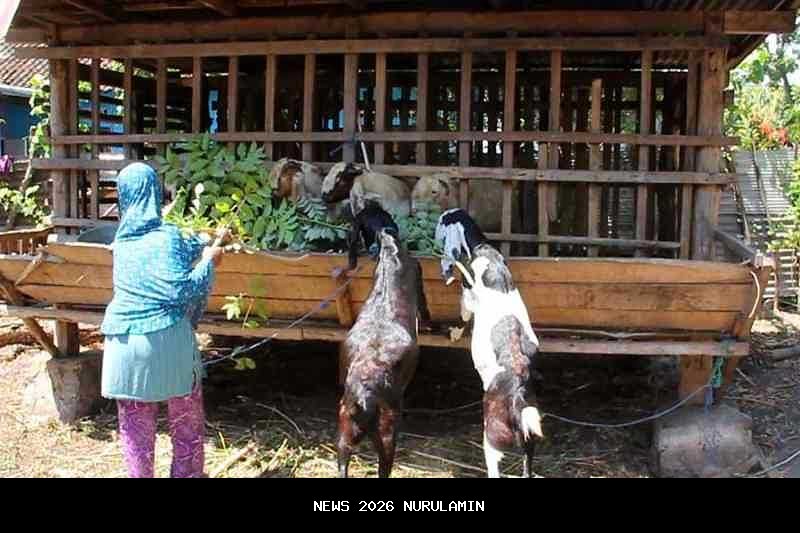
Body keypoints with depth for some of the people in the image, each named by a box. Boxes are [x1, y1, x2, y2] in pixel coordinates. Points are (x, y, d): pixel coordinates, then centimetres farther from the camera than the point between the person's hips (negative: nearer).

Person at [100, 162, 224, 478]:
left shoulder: (123, 238, 8)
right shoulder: (165, 236, -11)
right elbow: (180, 291, -16)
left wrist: (208, 243, 31)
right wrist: (209, 262, -3)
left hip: (124, 340, 5)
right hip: (166, 338, -5)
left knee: (135, 425, 13)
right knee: (186, 421, 12)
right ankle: (187, 474, 20)